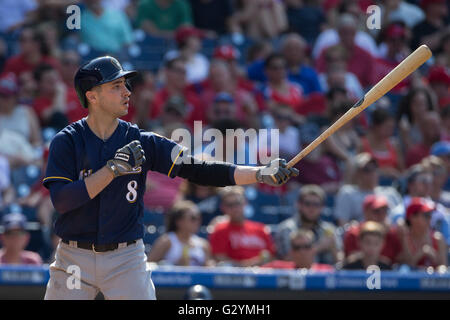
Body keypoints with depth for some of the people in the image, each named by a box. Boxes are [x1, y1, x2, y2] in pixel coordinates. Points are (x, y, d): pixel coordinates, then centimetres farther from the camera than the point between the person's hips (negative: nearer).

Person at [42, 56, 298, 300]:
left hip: (127, 260, 1)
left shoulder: (142, 142, 1)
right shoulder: (67, 141, -4)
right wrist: (112, 169, -24)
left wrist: (262, 174, -15)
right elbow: (61, 201, -16)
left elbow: (199, 170, -4)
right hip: (75, 258, -1)